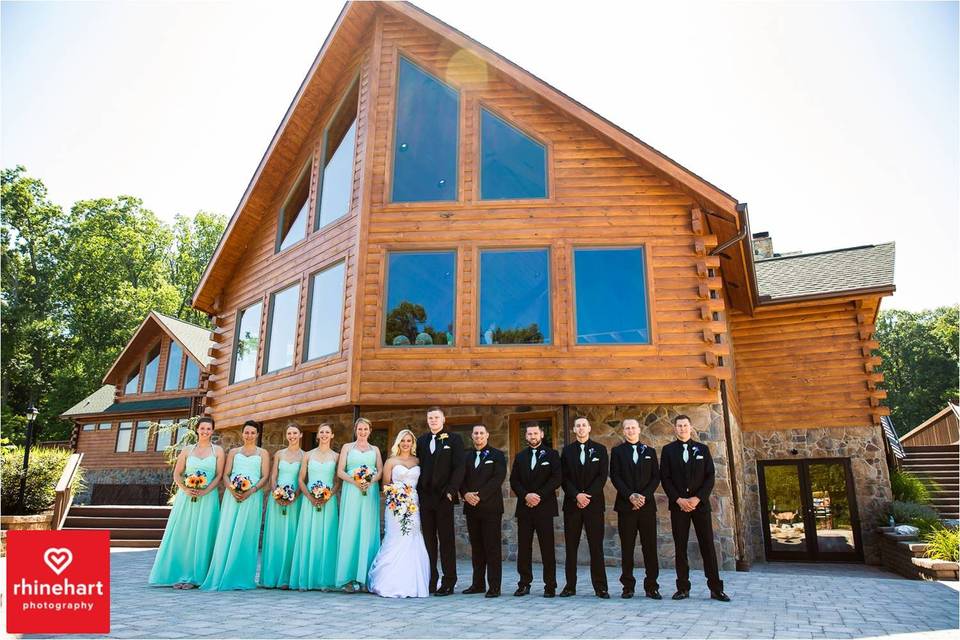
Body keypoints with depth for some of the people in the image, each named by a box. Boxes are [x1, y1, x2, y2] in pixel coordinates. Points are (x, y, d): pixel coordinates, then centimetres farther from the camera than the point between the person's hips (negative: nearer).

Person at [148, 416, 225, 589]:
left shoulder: (218, 450, 4)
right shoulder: (187, 449, 8)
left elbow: (219, 475, -1)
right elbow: (177, 473, 7)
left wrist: (205, 491, -14)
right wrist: (185, 489, -10)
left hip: (207, 498, -2)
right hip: (186, 497, 2)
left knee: (200, 535, 0)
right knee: (182, 534, 3)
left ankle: (193, 576, 8)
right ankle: (178, 574, 13)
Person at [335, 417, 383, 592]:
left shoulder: (375, 450, 17)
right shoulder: (347, 447, 12)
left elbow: (380, 471, 8)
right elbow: (340, 471, 3)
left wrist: (370, 481, -12)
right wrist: (355, 481, -13)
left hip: (370, 492, 1)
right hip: (351, 492, -1)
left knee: (368, 532, -3)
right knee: (350, 531, -7)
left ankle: (365, 577, 1)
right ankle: (349, 578, -6)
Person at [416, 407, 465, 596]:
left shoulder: (454, 439, 1)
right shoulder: (421, 440, 13)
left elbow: (459, 468, -5)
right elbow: (418, 466, 12)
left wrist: (450, 491, -13)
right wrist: (418, 491, 2)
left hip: (444, 496, -4)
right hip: (425, 497, 4)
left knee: (446, 539, 1)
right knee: (429, 539, 7)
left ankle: (448, 582, 6)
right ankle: (430, 580, 14)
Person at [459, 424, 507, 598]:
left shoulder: (497, 455, 2)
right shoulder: (466, 457, 15)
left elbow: (498, 478, -9)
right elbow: (461, 478, 8)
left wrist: (479, 495, -16)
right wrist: (466, 494, -12)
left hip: (490, 507, -4)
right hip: (471, 508, 4)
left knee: (493, 548, -3)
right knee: (476, 547, 9)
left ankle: (494, 586, 0)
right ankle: (477, 583, 17)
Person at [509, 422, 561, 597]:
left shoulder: (552, 454, 4)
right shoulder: (520, 456, 14)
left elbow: (556, 479, -6)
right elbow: (513, 480, 7)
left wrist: (539, 496, -13)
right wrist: (526, 495, -10)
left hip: (544, 507, -3)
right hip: (524, 508, 3)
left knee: (547, 548, -1)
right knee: (523, 548, 5)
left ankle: (550, 586, 7)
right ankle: (524, 584, 13)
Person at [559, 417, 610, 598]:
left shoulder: (600, 449, 6)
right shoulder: (567, 450, 9)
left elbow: (602, 476, -2)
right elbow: (564, 477, 2)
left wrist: (588, 495, -11)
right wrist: (577, 495, -12)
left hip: (594, 503, -1)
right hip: (572, 503, 1)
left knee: (596, 546, 0)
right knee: (571, 546, 4)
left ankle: (600, 587, 6)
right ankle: (570, 586, 10)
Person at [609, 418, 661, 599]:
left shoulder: (650, 451, 13)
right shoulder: (617, 451, 7)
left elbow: (656, 477, 6)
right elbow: (615, 477, -1)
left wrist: (644, 496, -9)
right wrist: (631, 496, -13)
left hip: (647, 504, 1)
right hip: (625, 505, -1)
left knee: (650, 547, 1)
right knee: (627, 548, 2)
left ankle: (651, 586, 8)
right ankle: (628, 587, 9)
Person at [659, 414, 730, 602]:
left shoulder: (702, 449, 9)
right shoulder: (668, 450, 7)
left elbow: (710, 476, 3)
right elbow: (665, 478, 1)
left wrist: (697, 498, -9)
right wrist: (679, 499, -10)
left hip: (700, 503, 1)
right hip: (678, 505, 0)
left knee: (708, 545, 0)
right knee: (680, 547, 1)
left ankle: (716, 588, 5)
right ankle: (683, 588, 6)